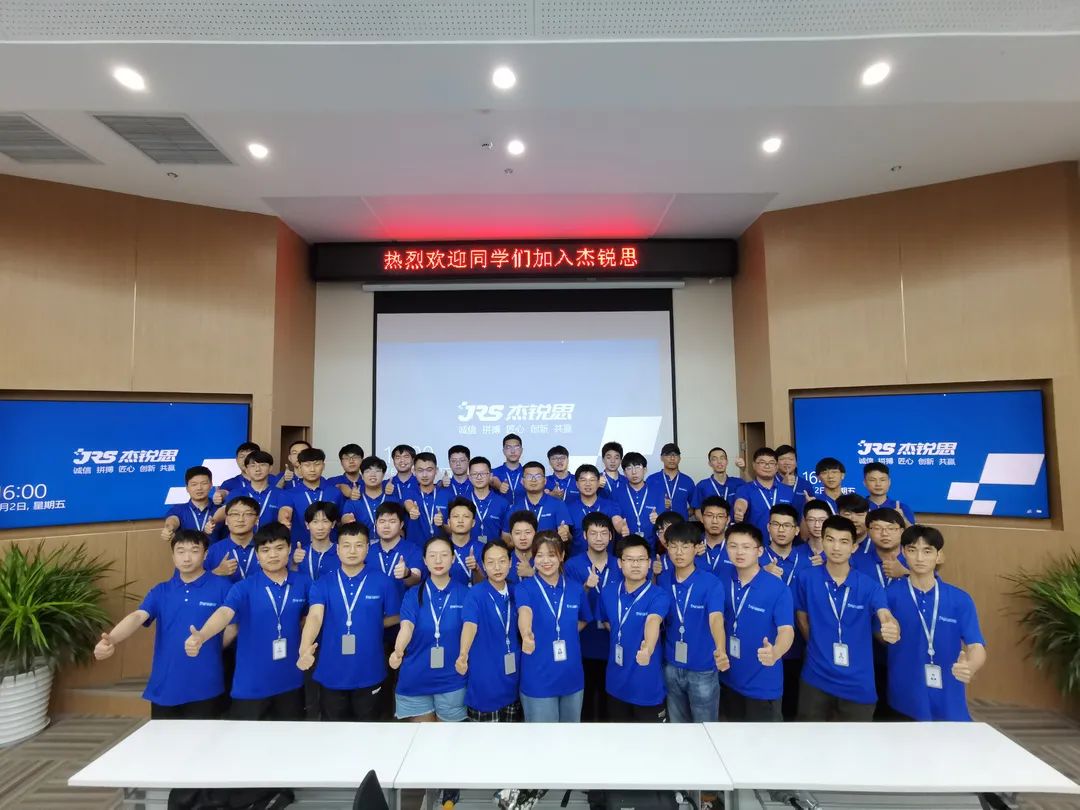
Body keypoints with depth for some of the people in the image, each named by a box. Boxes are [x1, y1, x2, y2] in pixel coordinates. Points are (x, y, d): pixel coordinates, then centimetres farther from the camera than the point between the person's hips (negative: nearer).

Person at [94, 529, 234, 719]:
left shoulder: (222, 587, -8)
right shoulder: (160, 591, 4)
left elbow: (231, 629, -2)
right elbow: (137, 616, -12)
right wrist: (110, 640, -30)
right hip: (164, 687, 4)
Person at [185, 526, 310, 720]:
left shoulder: (303, 584, -3)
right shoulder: (243, 588, -10)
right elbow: (224, 612, -27)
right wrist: (201, 636, -45)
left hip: (291, 681, 2)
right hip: (251, 684, -2)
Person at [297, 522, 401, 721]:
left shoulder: (383, 582, -8)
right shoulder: (322, 584, -5)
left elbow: (394, 617, 3)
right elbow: (314, 616, -21)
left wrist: (369, 626, -4)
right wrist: (305, 649, -38)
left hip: (369, 672, -1)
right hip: (331, 673, 1)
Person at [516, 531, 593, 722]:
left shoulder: (575, 588, -1)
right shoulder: (525, 588, -12)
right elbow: (525, 612, -34)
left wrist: (568, 634, -1)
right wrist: (527, 635, -54)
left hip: (571, 676, 4)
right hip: (538, 679, -3)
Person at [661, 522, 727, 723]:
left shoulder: (711, 583, -17)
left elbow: (716, 619, -32)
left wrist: (721, 651, -48)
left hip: (702, 668, -3)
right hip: (671, 666, 4)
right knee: (677, 723, 21)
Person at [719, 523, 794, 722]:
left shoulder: (778, 588, -18)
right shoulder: (724, 582, -5)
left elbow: (786, 630, -27)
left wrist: (775, 653, -46)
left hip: (763, 684, -4)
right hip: (729, 679, 4)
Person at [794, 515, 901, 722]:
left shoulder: (869, 586, -8)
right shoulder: (806, 579, -9)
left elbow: (886, 617, -25)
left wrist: (892, 630, -46)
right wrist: (820, 649, 8)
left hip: (858, 684, 0)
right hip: (815, 679, 0)